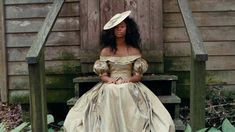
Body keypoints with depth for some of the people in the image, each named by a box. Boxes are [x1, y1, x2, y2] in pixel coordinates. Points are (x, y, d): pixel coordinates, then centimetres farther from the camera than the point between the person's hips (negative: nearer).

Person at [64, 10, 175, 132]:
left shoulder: (134, 51, 7)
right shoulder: (105, 51, 8)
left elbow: (138, 76, 4)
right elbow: (103, 76, 4)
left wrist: (128, 80, -17)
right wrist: (110, 80, -19)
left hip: (131, 88, 0)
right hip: (109, 89, 0)